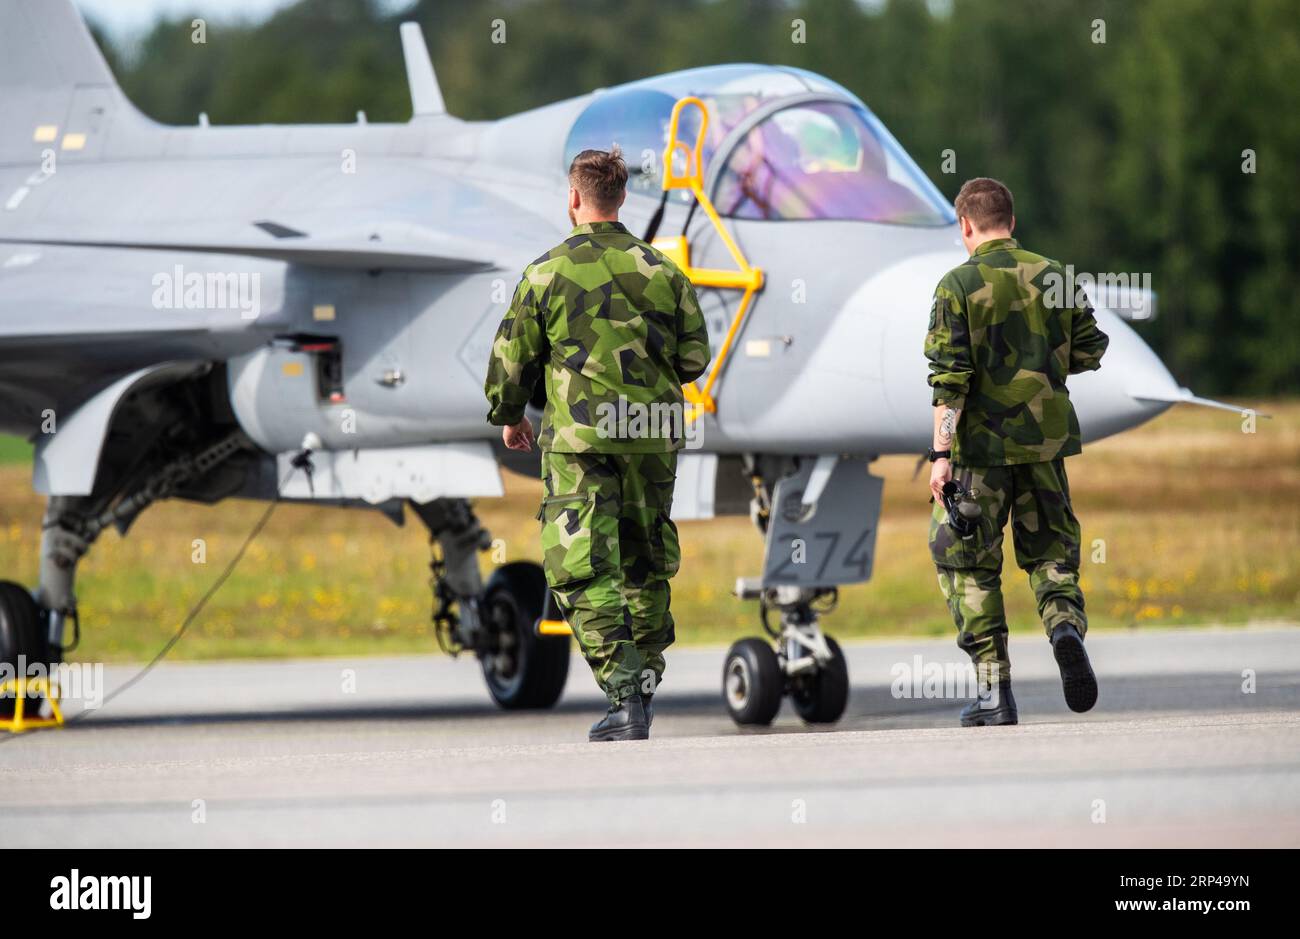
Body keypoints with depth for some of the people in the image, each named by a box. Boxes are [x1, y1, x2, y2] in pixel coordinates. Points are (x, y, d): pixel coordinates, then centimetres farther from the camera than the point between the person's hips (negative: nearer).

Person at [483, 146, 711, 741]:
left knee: (584, 570, -5)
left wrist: (508, 418, 21)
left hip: (578, 434, -4)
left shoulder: (548, 272, -3)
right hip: (654, 433, 4)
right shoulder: (662, 270, 6)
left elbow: (511, 357, 2)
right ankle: (644, 683, 23)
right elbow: (695, 357, 9)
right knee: (645, 560, 17)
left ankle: (624, 695, -18)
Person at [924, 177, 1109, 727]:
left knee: (969, 565, 8)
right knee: (1050, 551, 16)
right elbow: (1089, 352, 8)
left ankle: (995, 691, 5)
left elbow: (948, 379, -14)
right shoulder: (1054, 277, 3)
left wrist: (941, 454, -14)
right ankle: (1066, 626, -15)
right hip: (1045, 437, 3)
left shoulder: (959, 286, -9)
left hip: (982, 442, -3)